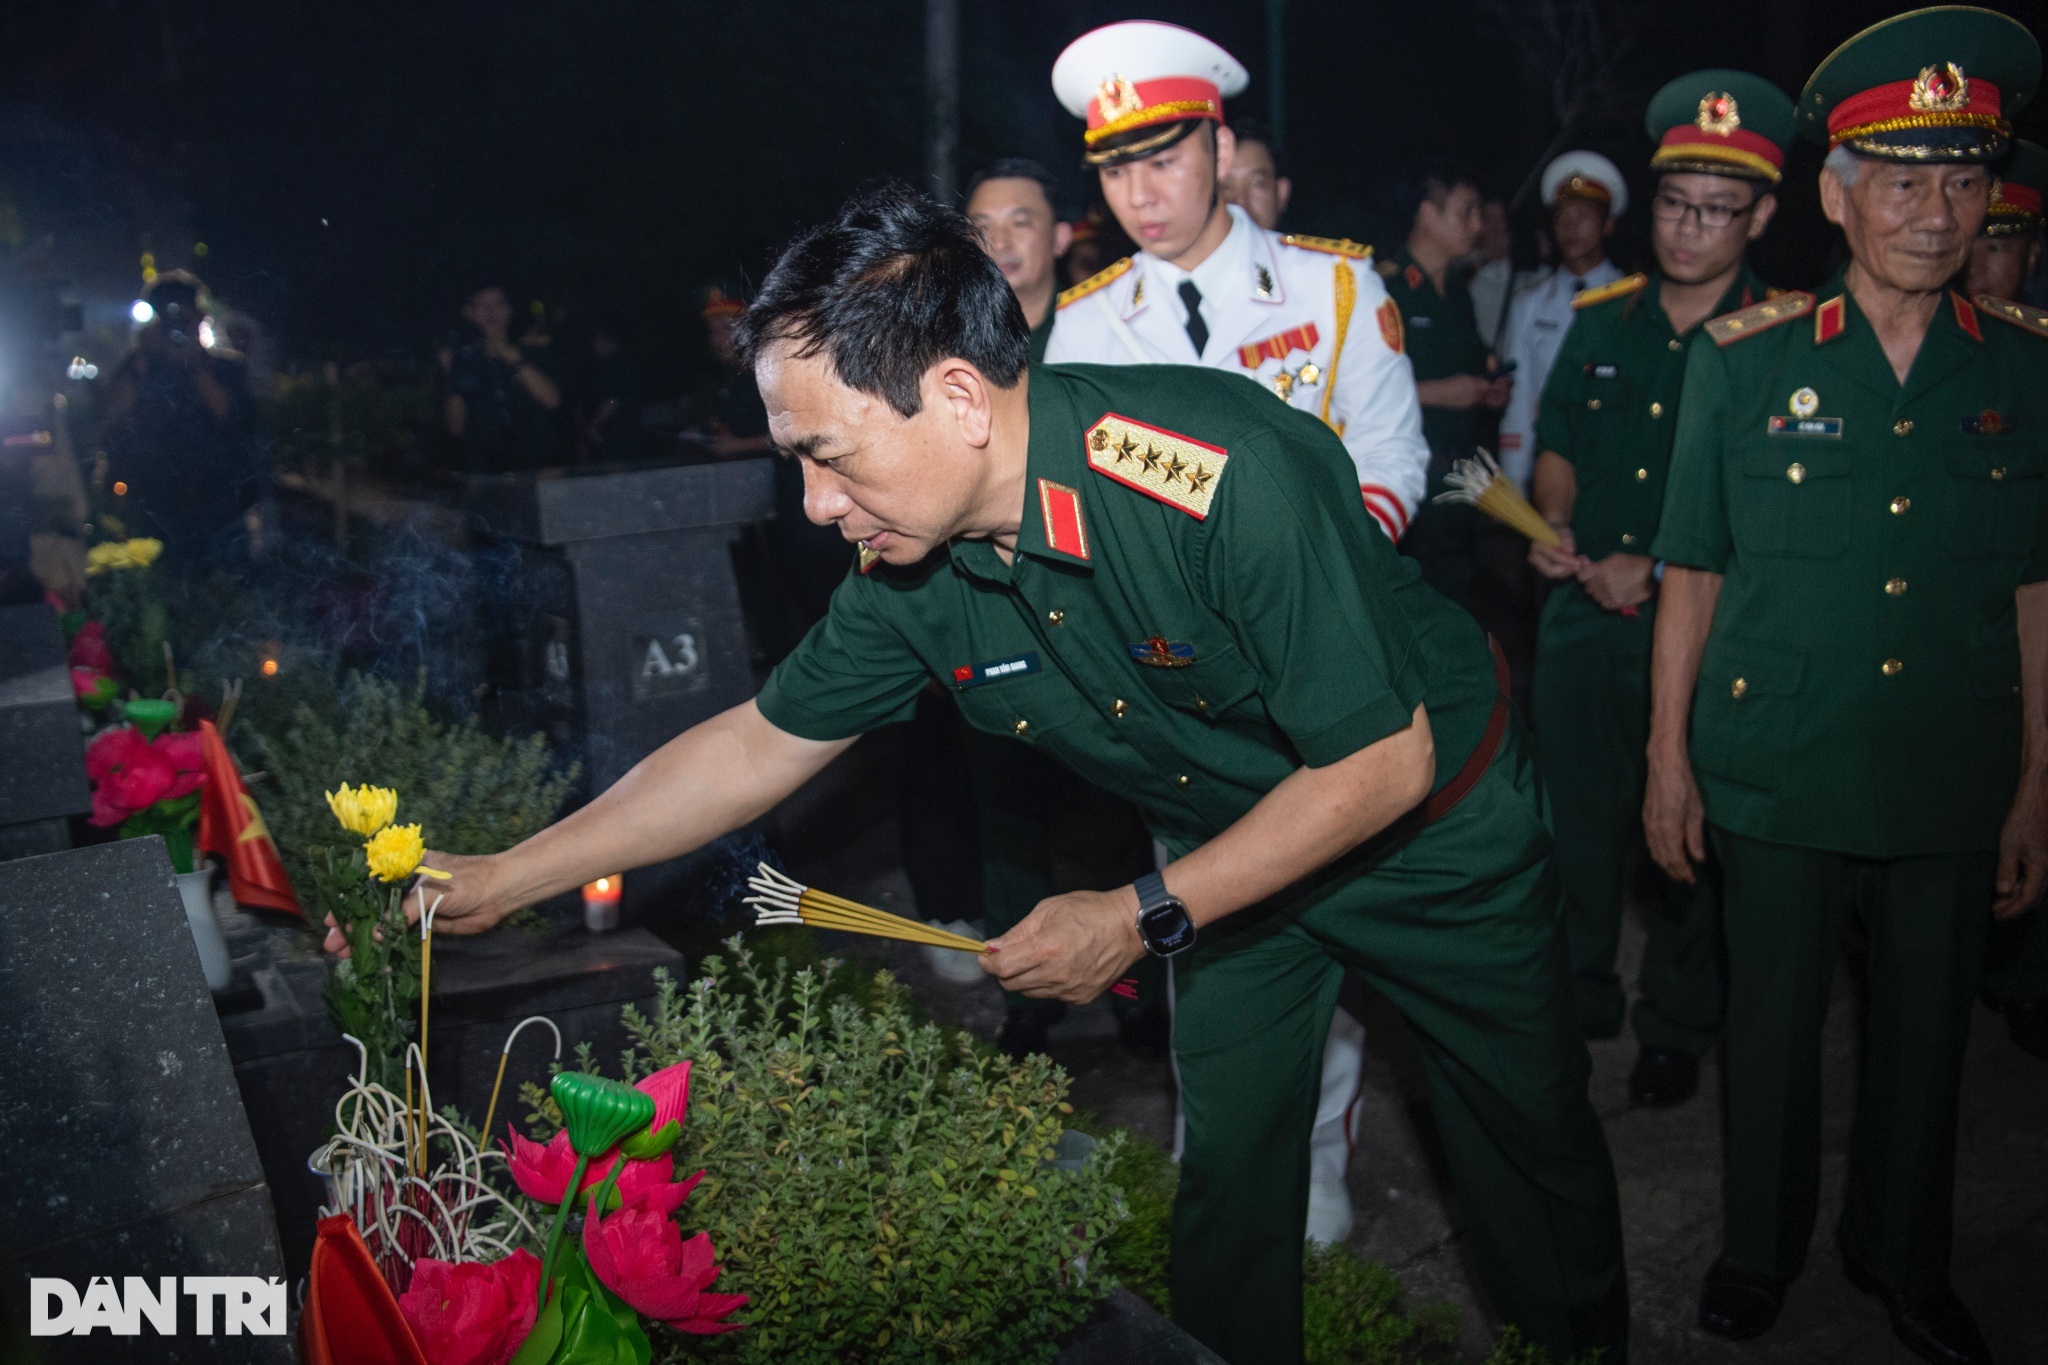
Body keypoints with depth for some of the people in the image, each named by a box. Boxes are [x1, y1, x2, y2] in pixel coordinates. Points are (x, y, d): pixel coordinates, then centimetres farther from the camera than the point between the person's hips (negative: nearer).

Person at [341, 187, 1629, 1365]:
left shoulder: (1229, 477, -39)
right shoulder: (913, 571, -19)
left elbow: (1385, 757, -30)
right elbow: (764, 741, -6)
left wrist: (1145, 917, -25)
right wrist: (503, 878, -6)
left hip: (1436, 818, -4)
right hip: (1237, 840, 4)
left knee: (1531, 1122, 13)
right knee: (1228, 1155, 9)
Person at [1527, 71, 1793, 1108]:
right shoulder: (1599, 320, 7)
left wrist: (1658, 571, -17)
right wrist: (1553, 525, -2)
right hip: (1581, 615, 4)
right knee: (1577, 824, 13)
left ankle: (1677, 1029, 26)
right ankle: (1574, 1005, 32)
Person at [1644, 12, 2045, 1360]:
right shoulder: (1742, 358, -5)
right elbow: (1694, 574, -1)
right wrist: (1668, 758, -2)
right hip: (1775, 769, -1)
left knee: (1926, 1022, 15)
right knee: (1775, 1012, 12)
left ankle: (1904, 1254, 38)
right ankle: (1762, 1247, 35)